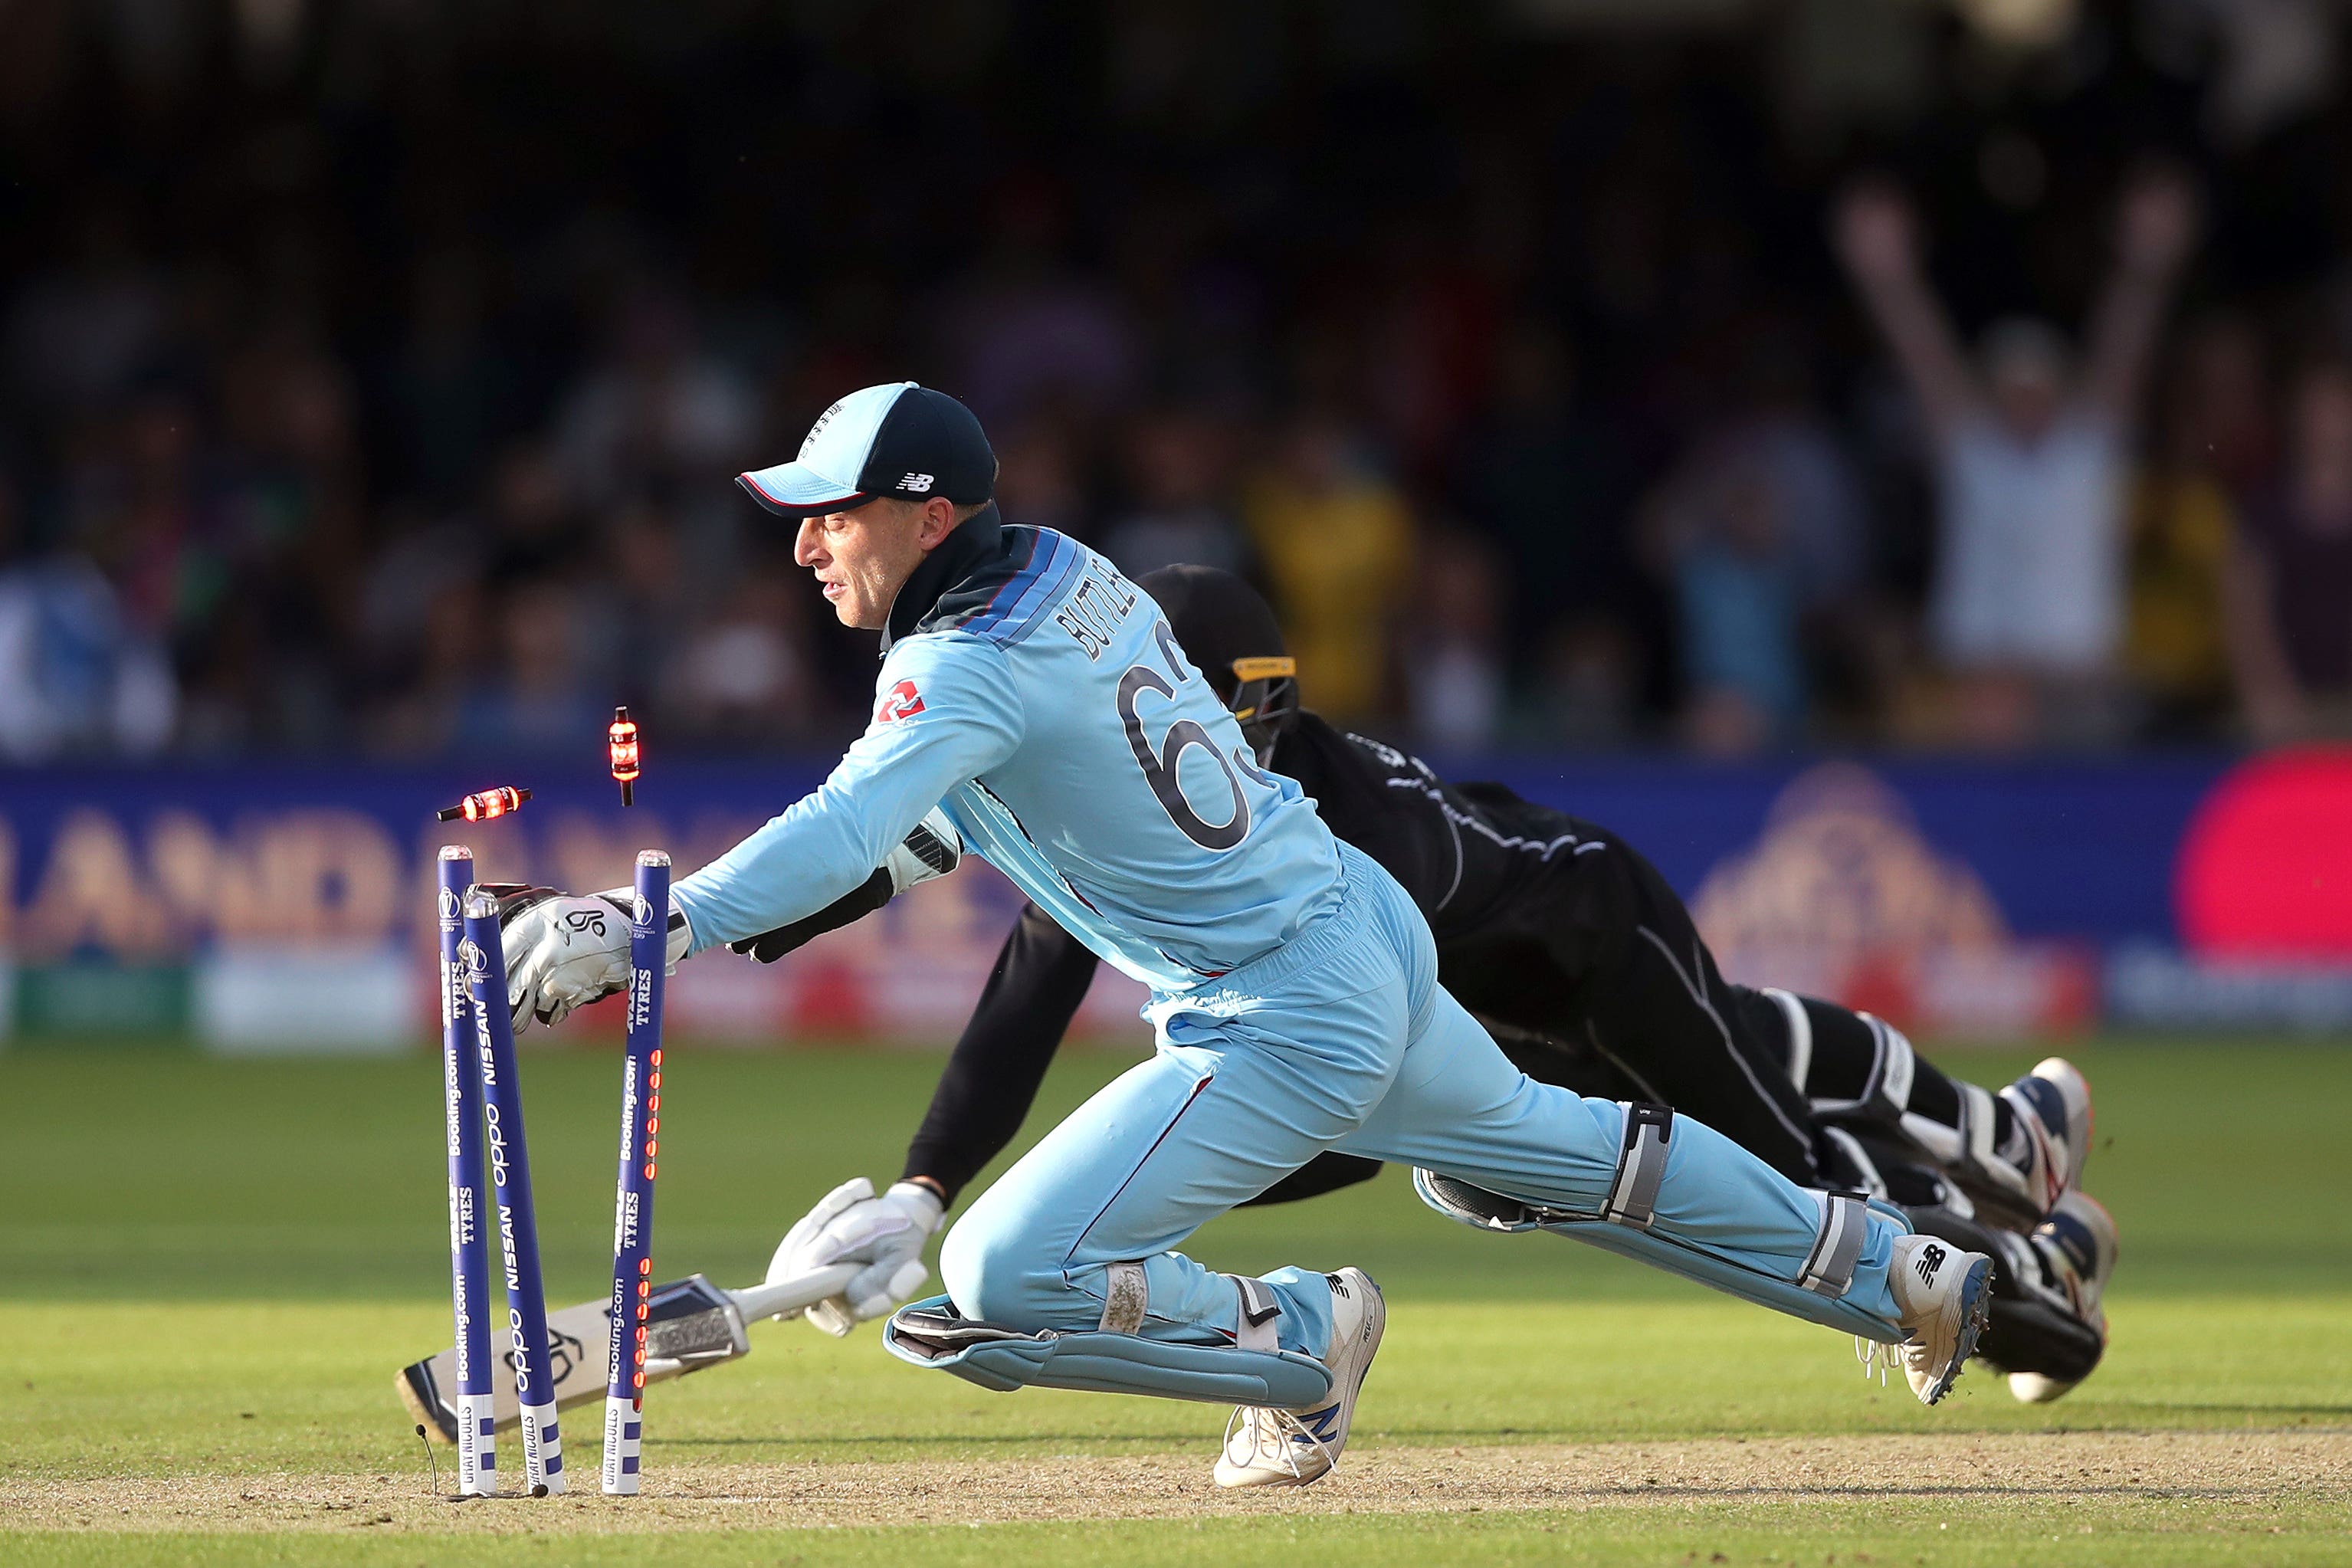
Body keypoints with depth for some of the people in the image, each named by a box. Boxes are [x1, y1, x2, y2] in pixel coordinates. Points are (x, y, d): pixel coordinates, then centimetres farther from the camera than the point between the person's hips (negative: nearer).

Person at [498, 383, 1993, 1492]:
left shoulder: (967, 671, -23)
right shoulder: (1061, 567, 4)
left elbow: (842, 837, -39)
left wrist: (646, 932, -48)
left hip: (1280, 1030, -9)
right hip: (1372, 929, 9)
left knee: (999, 1288, -14)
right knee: (1541, 1145, 32)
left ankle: (1296, 1336, 5)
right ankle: (1898, 1268, 42)